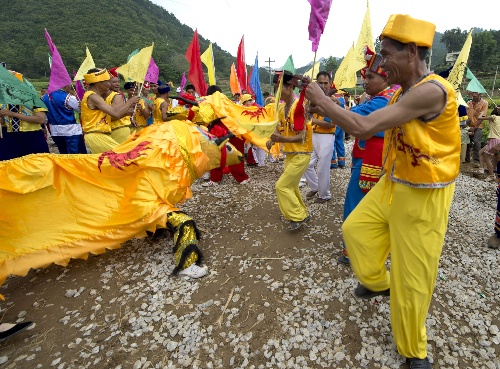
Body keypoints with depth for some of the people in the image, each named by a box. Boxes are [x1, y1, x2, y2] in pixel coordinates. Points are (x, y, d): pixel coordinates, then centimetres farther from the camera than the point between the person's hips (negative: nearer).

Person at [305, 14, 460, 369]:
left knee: (411, 279, 5)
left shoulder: (431, 90, -26)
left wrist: (324, 100, -17)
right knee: (355, 229, 18)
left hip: (423, 197, -8)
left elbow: (363, 127, -30)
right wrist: (328, 109, 2)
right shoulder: (404, 92, 5)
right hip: (391, 186, 9)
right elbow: (370, 122, 10)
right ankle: (378, 282, 44)